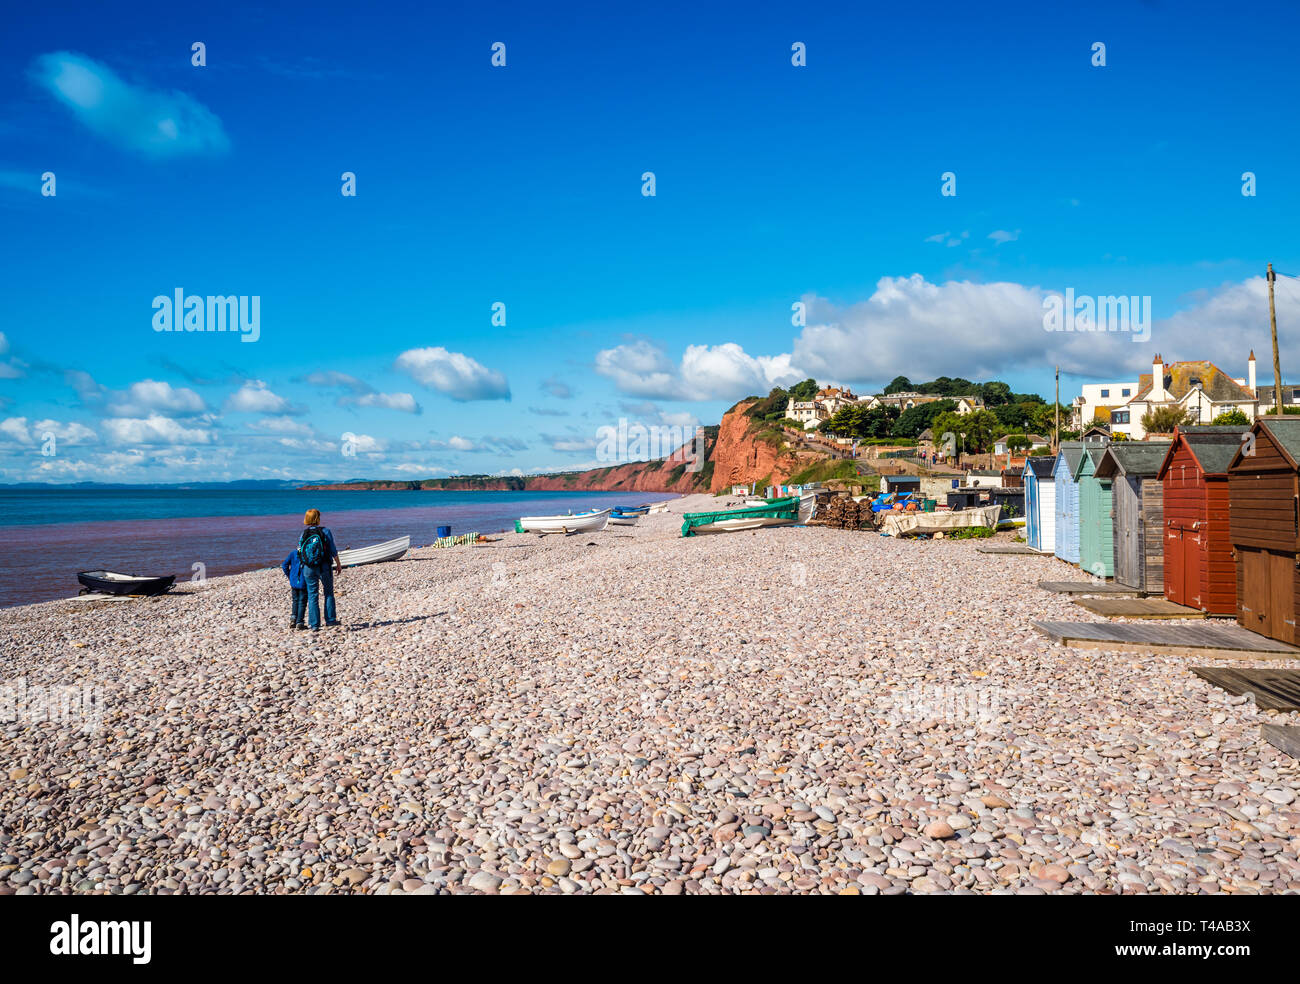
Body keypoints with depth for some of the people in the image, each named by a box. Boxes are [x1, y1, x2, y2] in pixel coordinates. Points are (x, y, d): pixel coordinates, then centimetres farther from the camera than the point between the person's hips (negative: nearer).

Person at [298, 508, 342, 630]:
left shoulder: (303, 535, 0)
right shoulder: (325, 531, -9)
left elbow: (300, 553, 4)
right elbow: (333, 550, -7)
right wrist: (338, 565, 3)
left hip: (308, 568, 2)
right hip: (324, 567, -2)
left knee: (312, 595, 7)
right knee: (329, 593, 16)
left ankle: (314, 624, 6)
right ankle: (330, 619, 17)